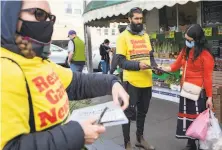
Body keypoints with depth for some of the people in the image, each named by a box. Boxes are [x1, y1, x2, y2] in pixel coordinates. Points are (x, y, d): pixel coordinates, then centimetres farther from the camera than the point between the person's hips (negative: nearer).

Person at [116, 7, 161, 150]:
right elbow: (120, 61, -13)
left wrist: (155, 66, -4)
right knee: (129, 113, 5)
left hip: (147, 81, 6)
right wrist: (138, 65, -25)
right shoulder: (123, 36, -7)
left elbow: (151, 56, 16)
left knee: (143, 112, 19)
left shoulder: (146, 36, 11)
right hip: (131, 82, -6)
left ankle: (140, 138, 38)